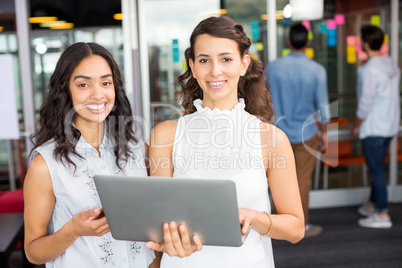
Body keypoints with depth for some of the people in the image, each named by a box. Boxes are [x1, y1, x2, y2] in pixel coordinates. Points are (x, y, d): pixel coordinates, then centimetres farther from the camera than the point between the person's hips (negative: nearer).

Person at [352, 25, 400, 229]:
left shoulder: (370, 69, -21)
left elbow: (366, 103, -21)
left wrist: (356, 125, -6)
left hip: (374, 128, -9)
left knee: (376, 170, 0)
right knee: (377, 168, 20)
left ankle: (382, 215, 7)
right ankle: (372, 205, 33)